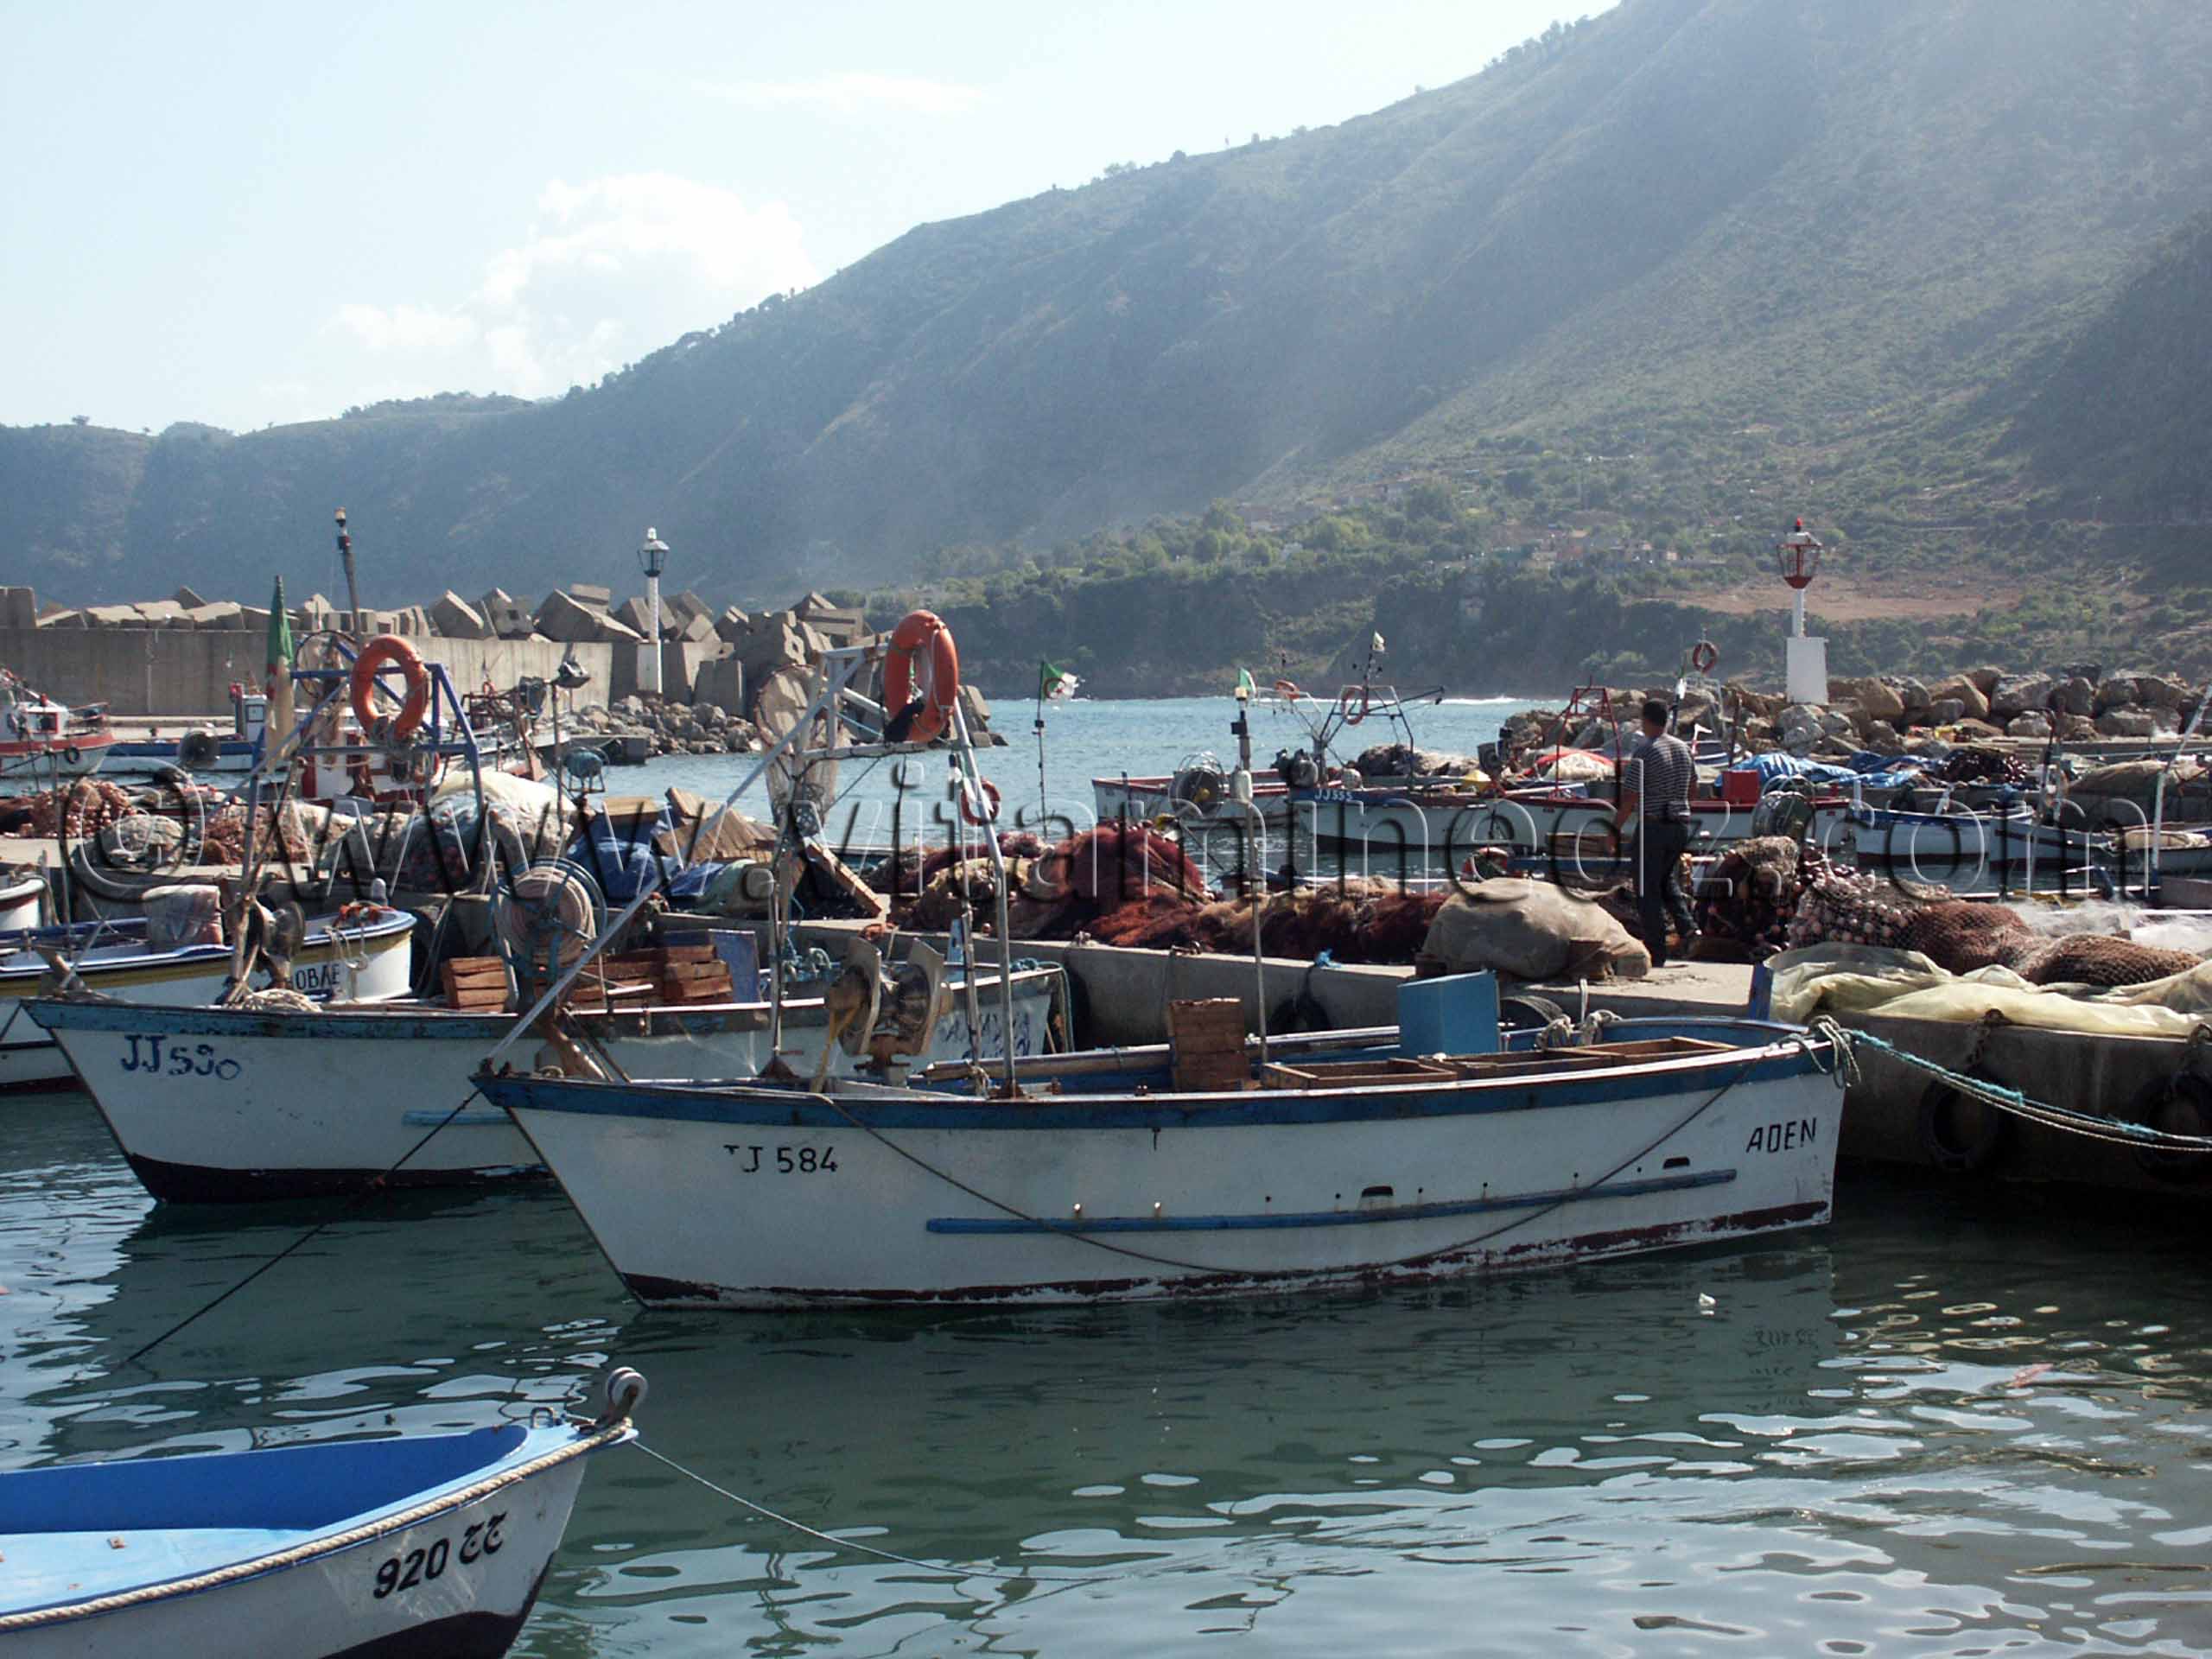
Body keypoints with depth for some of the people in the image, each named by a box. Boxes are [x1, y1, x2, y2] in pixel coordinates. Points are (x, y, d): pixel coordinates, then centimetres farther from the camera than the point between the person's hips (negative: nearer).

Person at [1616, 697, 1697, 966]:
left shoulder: (1644, 752, -15)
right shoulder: (1682, 748, 6)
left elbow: (1630, 796, -15)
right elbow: (1692, 782, 19)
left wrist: (1616, 828, -5)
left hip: (1652, 826, -7)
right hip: (1680, 823, 7)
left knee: (1648, 890, 2)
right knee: (1669, 879, 23)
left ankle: (1657, 954, 2)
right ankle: (1686, 926, 0)